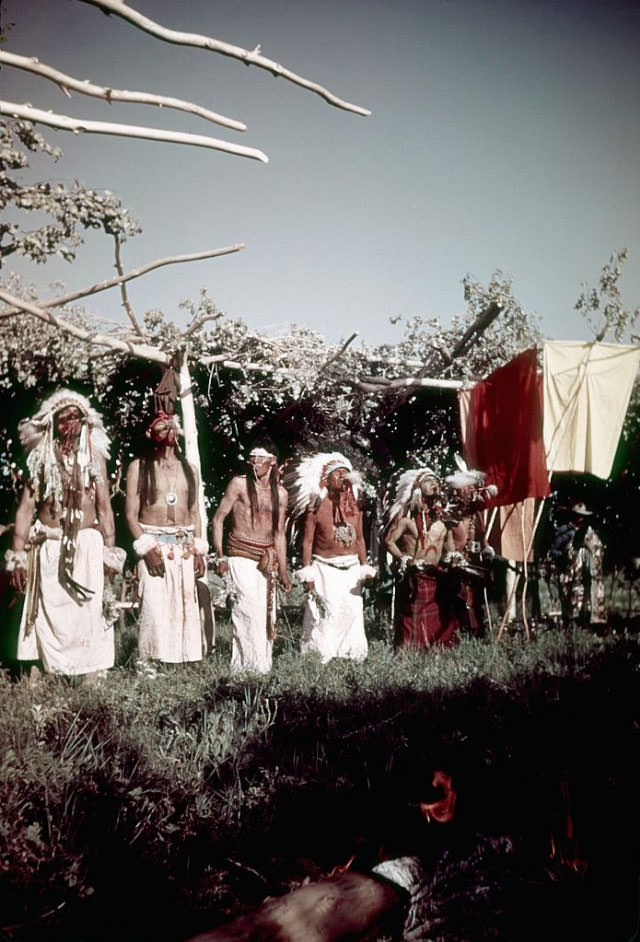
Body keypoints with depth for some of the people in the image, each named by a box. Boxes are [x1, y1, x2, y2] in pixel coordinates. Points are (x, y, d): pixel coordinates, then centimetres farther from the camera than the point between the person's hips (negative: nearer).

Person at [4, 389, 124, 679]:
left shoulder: (94, 455, 9)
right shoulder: (42, 458, 7)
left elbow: (105, 507, 8)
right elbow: (25, 508, 2)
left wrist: (110, 552, 2)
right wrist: (17, 555, -4)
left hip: (86, 545, 0)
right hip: (48, 547, 0)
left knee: (87, 612, -2)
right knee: (48, 614, 0)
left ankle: (91, 676, 3)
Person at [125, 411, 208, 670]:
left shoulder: (189, 470, 16)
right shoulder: (138, 467, 3)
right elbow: (131, 513, -2)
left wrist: (199, 551, 8)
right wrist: (147, 548, -13)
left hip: (185, 546, 4)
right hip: (153, 544, -4)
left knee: (185, 604, 0)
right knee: (154, 605, -12)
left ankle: (180, 656, 8)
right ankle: (147, 661, -3)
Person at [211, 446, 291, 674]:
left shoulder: (280, 493, 12)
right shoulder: (239, 484, -1)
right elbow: (218, 519, 0)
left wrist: (283, 570, 15)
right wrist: (220, 556, -8)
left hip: (267, 559, 5)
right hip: (241, 555, -5)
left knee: (267, 612, 4)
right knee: (249, 608, -15)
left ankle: (262, 665, 14)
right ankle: (249, 665, -8)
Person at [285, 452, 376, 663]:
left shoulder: (355, 506, 10)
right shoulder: (316, 507, -5)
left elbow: (360, 538, 15)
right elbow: (307, 541, -5)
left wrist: (364, 567, 9)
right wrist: (307, 573, -10)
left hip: (351, 569, 5)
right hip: (325, 568, -5)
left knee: (353, 612, 4)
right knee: (324, 613, -7)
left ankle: (351, 656, 12)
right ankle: (322, 658, 1)